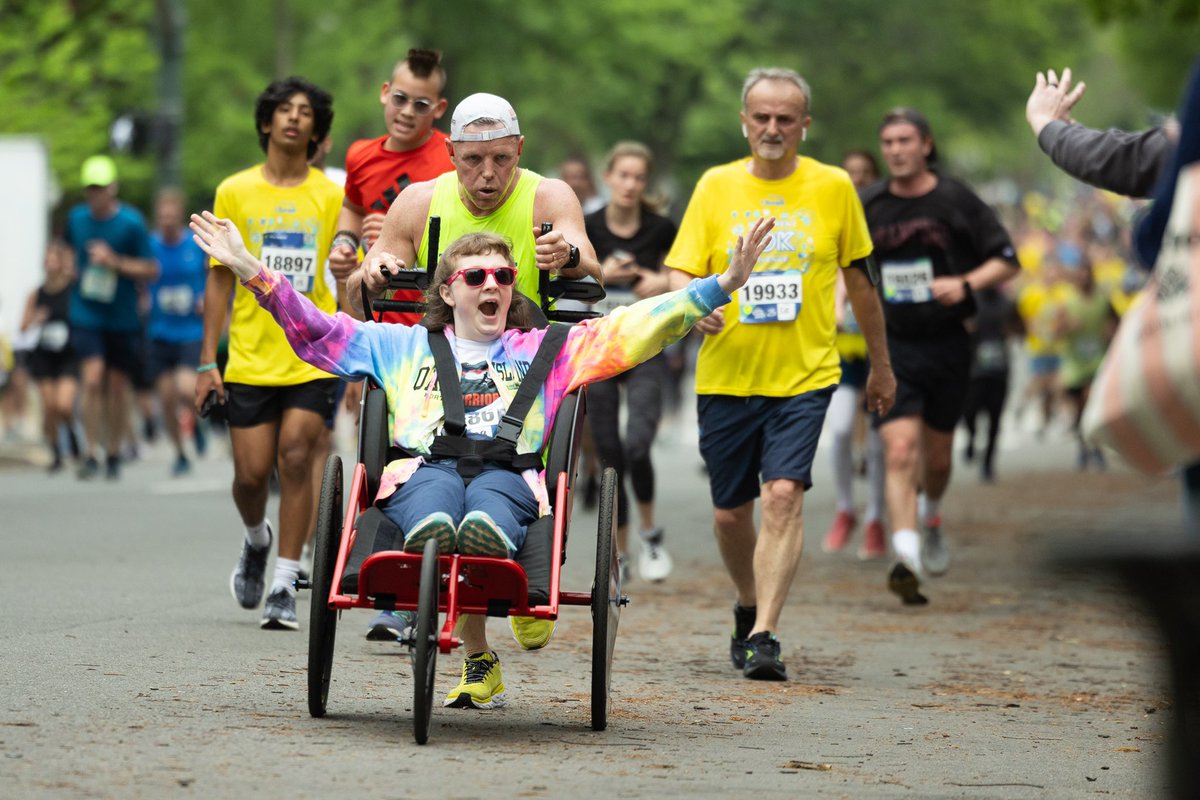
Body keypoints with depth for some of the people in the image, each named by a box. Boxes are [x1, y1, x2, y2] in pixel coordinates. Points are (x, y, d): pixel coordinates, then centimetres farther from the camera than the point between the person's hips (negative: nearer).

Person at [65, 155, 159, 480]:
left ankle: (114, 455, 22)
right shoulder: (77, 218, 2)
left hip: (122, 319, -1)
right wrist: (76, 271, 8)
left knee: (118, 387, 7)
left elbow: (152, 270, -8)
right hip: (85, 316, 1)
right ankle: (90, 455, -12)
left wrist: (115, 262, -19)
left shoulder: (131, 223, -9)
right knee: (93, 379, -15)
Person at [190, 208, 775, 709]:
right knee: (433, 525, -41)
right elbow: (315, 331, 30)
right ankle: (477, 658, -40)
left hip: (510, 471, 0)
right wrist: (252, 273, 20)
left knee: (484, 523, -41)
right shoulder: (402, 346, 32)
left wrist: (722, 285, 12)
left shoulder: (545, 349, 29)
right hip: (423, 467, 0)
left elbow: (635, 329, 22)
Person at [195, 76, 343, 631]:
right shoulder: (235, 192, 4)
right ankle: (256, 541, 34)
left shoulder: (331, 196, 3)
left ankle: (284, 585, -4)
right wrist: (207, 361, 4)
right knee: (251, 471, 1)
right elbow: (220, 278, 7)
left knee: (296, 460, -11)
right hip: (251, 356, 1)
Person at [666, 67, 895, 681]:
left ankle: (764, 637, -19)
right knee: (730, 512, 10)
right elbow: (681, 270, 1)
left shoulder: (832, 187, 2)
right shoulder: (716, 186, 3)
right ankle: (750, 607, 37)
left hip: (803, 376, -2)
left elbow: (859, 280, 12)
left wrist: (880, 366, 18)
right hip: (726, 374, 2)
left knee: (783, 495, -18)